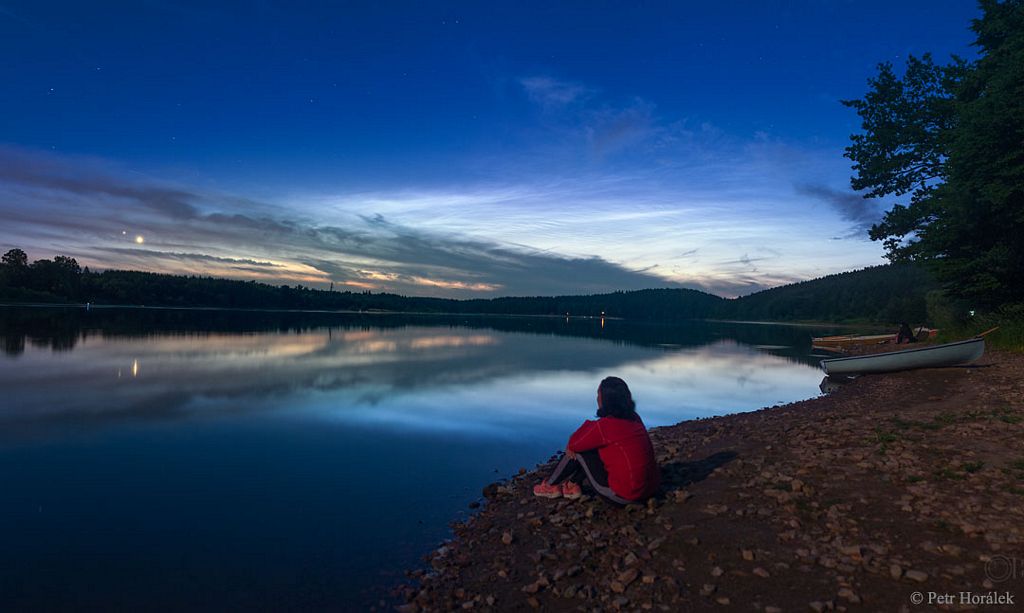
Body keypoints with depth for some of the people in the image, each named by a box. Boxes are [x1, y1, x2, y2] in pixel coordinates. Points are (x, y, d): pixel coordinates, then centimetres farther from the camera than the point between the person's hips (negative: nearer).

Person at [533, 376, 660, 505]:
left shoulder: (605, 425, -21)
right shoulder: (635, 419, 4)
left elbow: (573, 444, -8)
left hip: (622, 496, -7)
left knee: (577, 450, 6)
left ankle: (551, 485, 26)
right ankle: (573, 485, 31)